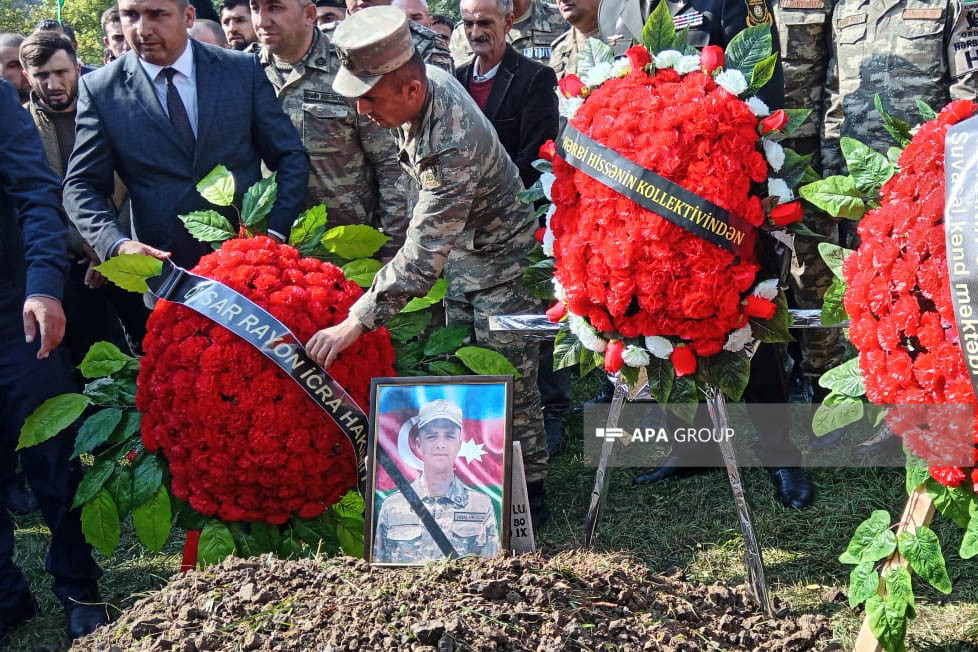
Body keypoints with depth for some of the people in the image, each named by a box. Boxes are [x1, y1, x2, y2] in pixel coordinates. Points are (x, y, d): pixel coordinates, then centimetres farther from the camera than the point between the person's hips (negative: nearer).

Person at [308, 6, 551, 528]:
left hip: (498, 256, -9)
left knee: (510, 381, -3)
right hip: (457, 250, 9)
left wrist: (356, 322, -41)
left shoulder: (454, 144, -38)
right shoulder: (425, 79, -12)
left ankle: (529, 490, 10)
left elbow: (422, 255, -40)